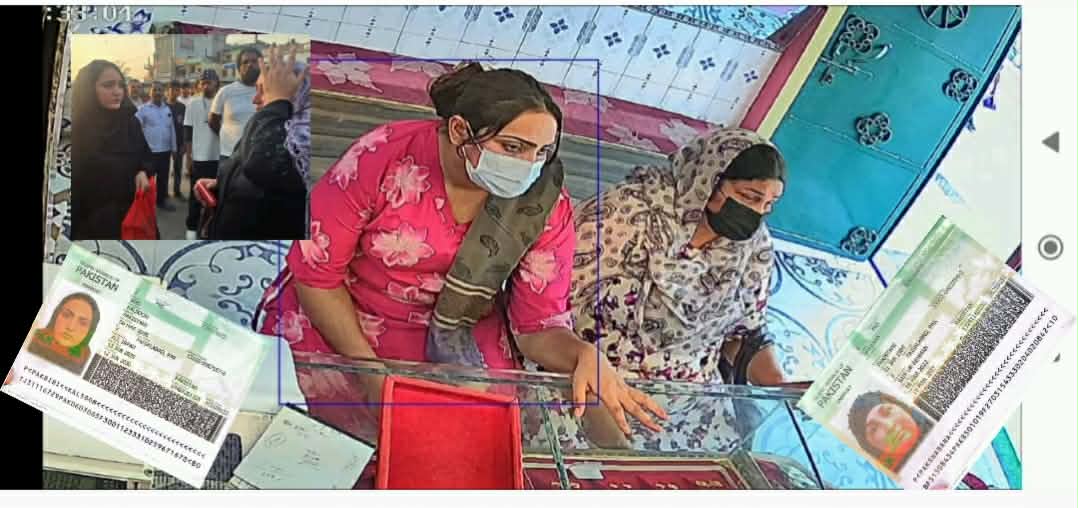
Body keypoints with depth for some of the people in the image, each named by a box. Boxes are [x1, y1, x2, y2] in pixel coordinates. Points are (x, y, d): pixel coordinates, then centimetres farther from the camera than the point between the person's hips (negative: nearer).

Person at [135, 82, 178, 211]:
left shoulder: (168, 109, 8)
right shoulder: (143, 109, -6)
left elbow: (172, 129, 12)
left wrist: (173, 148, 11)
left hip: (165, 150, 5)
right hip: (149, 150, -5)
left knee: (163, 177, 13)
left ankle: (162, 200, 24)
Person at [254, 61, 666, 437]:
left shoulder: (546, 206, -15)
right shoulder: (382, 158, -24)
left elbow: (540, 328, -11)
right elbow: (315, 271, -14)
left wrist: (584, 355, -35)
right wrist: (371, 373, -19)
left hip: (455, 341, 2)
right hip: (335, 323, -1)